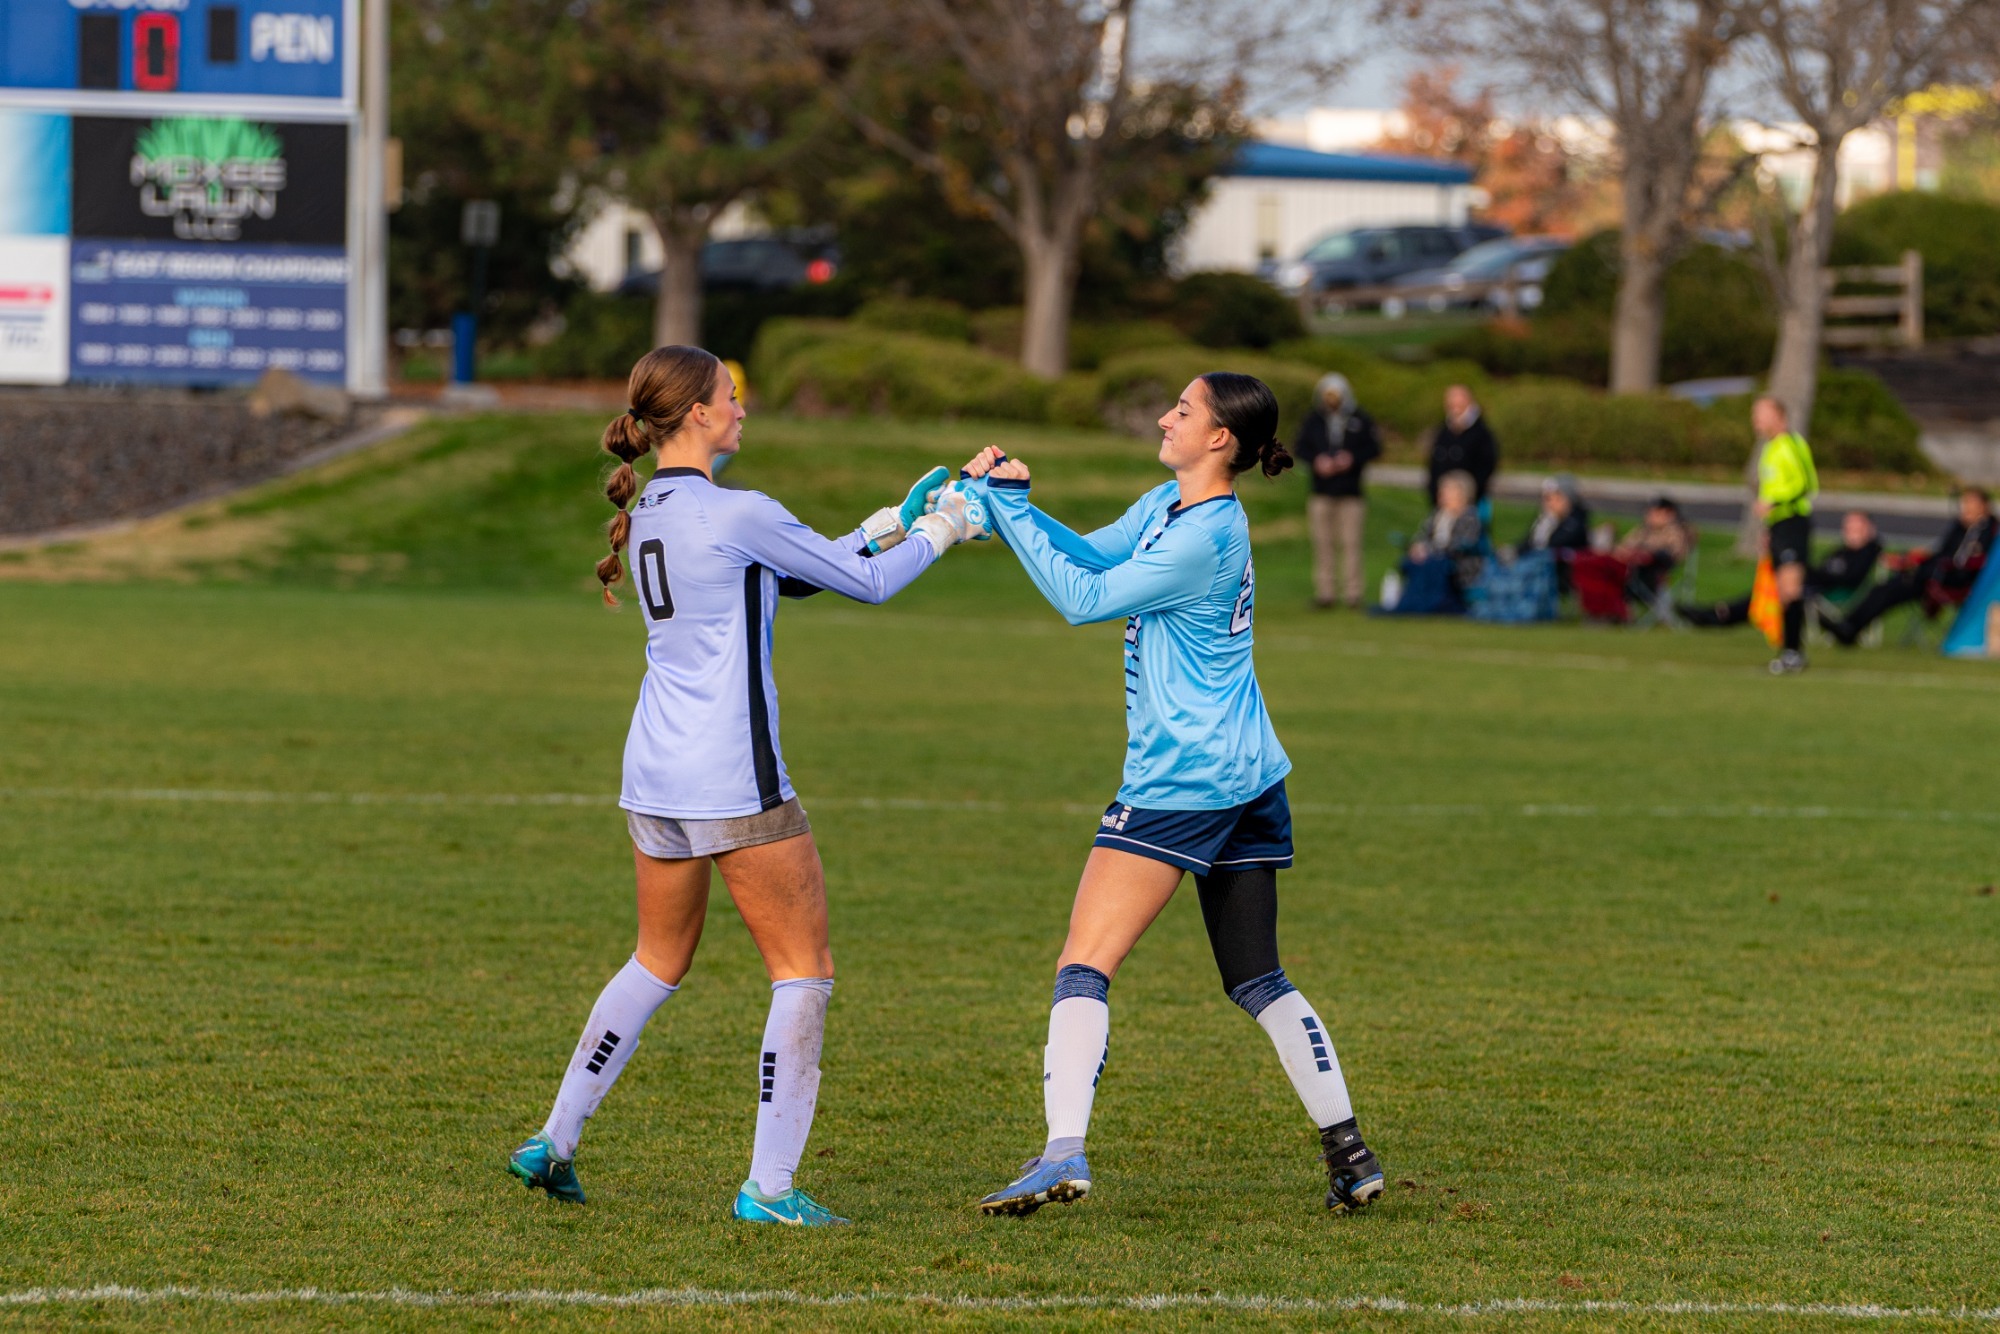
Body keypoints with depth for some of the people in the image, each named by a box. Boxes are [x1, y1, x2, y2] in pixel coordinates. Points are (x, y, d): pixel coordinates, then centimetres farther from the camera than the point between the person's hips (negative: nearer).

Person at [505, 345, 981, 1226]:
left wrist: (888, 522, 21)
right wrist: (937, 532, 12)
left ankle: (553, 1142, 22)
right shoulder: (738, 515, -14)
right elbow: (868, 583, -4)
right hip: (732, 781, -8)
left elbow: (795, 575, 21)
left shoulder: (647, 515, 11)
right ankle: (769, 1186, -3)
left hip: (654, 778, 8)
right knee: (805, 969, 1)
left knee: (658, 962, 23)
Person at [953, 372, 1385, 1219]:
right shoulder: (1165, 506, 10)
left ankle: (1063, 1153, -21)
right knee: (1258, 983, 16)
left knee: (1084, 967, -11)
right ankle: (1349, 1156, 15)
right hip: (1249, 777, 10)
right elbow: (1090, 555, 15)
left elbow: (1083, 598, -16)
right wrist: (1005, 504, 1)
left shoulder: (1205, 538, -18)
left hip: (1178, 783, -10)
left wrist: (1010, 509, -11)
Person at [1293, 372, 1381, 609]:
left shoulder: (1361, 419, 3)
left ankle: (1352, 592, -1)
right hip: (1321, 493, 2)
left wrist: (1353, 458, -14)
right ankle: (1323, 592, 4)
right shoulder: (1313, 420, 9)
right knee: (1323, 543, 0)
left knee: (1351, 543, -4)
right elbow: (1300, 447, 8)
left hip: (1351, 493, -2)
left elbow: (1374, 448, 2)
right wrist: (1316, 460, -11)